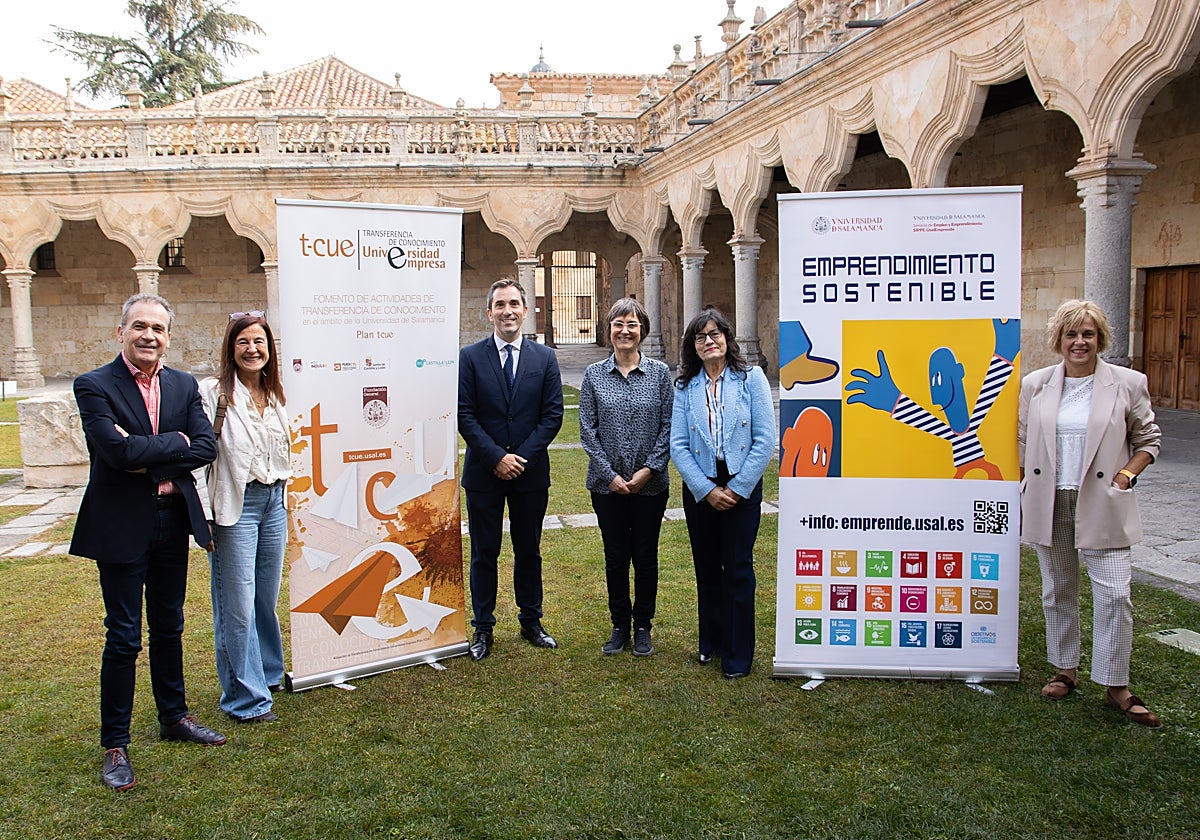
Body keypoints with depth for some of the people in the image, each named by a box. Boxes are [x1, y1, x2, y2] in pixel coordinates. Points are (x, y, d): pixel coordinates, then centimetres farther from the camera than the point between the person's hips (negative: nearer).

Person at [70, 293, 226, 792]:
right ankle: (115, 745, 16)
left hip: (173, 521, 5)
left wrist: (151, 462, -16)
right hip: (121, 527, -5)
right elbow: (119, 451, -23)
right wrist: (174, 443, -11)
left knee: (169, 628, 18)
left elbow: (206, 447, -6)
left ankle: (174, 717, 34)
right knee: (124, 638, 3)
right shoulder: (94, 386, -9)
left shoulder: (184, 386, 5)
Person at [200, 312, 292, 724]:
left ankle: (269, 673, 35)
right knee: (238, 605, 0)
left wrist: (280, 495, 17)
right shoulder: (213, 392, -9)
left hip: (273, 503, 6)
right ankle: (246, 697, 11)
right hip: (234, 506, -6)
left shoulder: (275, 395, 10)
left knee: (267, 597, 17)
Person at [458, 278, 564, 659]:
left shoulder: (545, 358, 4)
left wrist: (523, 457, -11)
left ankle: (531, 621, 27)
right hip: (484, 471, -1)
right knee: (484, 553, 7)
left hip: (531, 471, 1)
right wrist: (496, 457, -14)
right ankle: (482, 628, 19)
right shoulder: (470, 356, -1)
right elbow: (464, 414, -6)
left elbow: (553, 414, -1)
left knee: (529, 551, 13)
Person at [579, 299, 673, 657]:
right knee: (615, 557, 9)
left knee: (646, 556, 9)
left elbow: (668, 426, -2)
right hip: (607, 484, 0)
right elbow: (587, 429, -1)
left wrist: (649, 469, -11)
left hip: (651, 483, 0)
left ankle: (643, 627, 23)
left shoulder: (659, 372, 1)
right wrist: (611, 474, -9)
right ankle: (619, 625, 24)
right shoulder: (594, 374, 1)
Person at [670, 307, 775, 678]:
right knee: (706, 568, 12)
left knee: (738, 569, 1)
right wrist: (707, 490, -10)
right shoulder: (686, 387, 3)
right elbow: (678, 445, -2)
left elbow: (765, 440, -8)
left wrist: (736, 488, -11)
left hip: (742, 487, -2)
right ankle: (710, 641, 30)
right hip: (699, 488, 3)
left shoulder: (751, 378, -3)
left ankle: (738, 655, 13)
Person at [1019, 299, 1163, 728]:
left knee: (1114, 593, -5)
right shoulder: (1035, 385, 5)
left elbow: (1149, 438, 8)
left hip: (1102, 505, -2)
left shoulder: (1127, 383, -1)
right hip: (1049, 504, 3)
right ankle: (1065, 670, 27)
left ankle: (1117, 686, 7)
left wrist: (1128, 474, -6)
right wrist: (1027, 489, 5)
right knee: (1057, 590, 12)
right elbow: (1022, 443, 13)